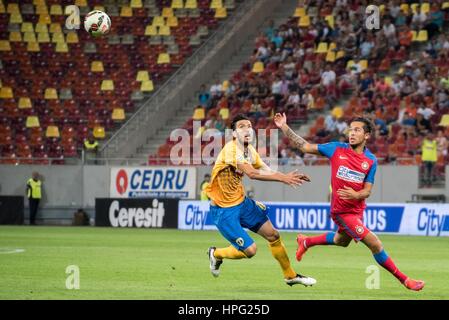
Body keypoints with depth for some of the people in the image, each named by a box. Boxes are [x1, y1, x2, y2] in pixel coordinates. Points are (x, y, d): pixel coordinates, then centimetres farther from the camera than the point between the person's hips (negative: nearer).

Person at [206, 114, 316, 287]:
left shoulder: (250, 150, 4)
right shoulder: (231, 149, -24)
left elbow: (267, 171, 6)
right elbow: (251, 173, -35)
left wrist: (288, 177, -13)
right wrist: (282, 178, -35)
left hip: (241, 202, 8)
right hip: (223, 209, -8)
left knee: (273, 235, 8)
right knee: (250, 250, -11)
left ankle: (290, 275, 25)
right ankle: (216, 254, 18)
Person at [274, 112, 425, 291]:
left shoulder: (371, 161, -4)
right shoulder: (337, 149, -9)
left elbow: (367, 191, -4)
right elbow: (305, 147, -4)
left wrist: (355, 195, -27)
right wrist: (284, 128, -11)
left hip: (357, 209, 5)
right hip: (342, 211, -5)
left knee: (341, 241, 30)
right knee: (375, 244, -12)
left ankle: (306, 242, 53)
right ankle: (404, 280, -3)